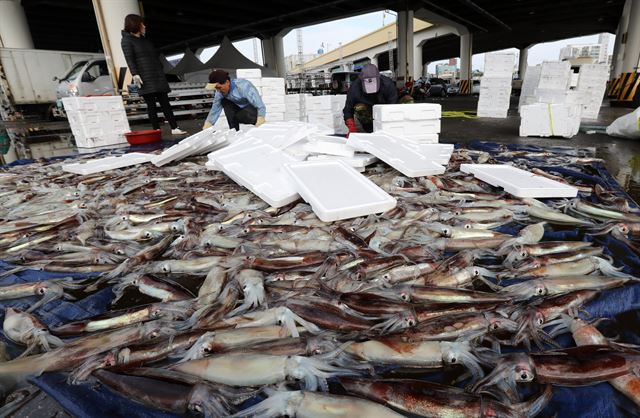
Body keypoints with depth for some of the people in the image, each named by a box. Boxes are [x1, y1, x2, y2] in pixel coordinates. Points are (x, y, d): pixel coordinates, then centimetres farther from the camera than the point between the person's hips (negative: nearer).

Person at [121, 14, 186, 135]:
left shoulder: (145, 40, 23)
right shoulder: (126, 40, 2)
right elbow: (129, 59, -8)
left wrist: (161, 72, 18)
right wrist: (135, 74, -20)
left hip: (157, 76, 6)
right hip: (145, 79, -6)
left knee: (165, 102, 0)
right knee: (151, 104, -7)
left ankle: (174, 128, -3)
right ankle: (157, 130, -6)